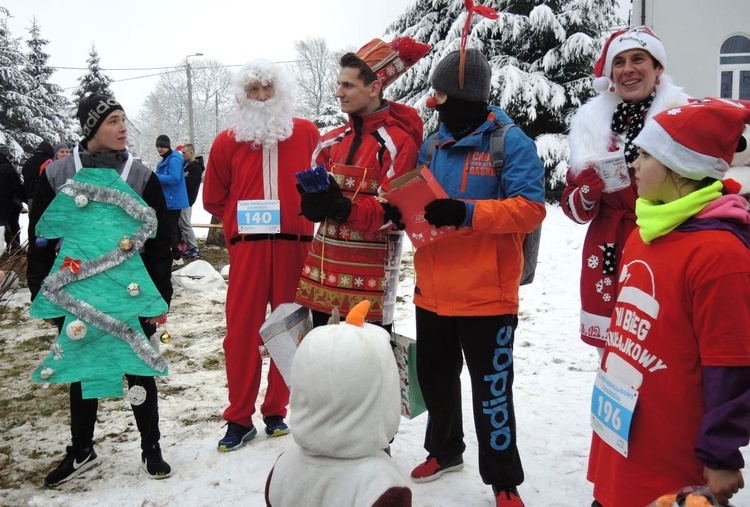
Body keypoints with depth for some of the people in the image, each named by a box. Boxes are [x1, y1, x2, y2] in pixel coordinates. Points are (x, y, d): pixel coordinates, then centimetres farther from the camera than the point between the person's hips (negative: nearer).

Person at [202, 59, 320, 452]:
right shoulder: (227, 142, 7)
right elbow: (213, 199, 13)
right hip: (248, 247, 0)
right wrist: (241, 223, 5)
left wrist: (303, 218, 4)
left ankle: (277, 411, 21)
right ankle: (240, 419, 13)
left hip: (295, 246, 0)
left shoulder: (307, 134, 6)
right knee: (242, 331, 1)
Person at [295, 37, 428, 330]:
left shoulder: (398, 142, -9)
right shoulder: (333, 141, 11)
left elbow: (391, 211, -15)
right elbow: (311, 197, 10)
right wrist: (316, 201, -13)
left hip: (369, 273, -6)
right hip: (324, 266, 7)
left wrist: (344, 208, -28)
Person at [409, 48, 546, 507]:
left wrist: (466, 212, -28)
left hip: (487, 296, -6)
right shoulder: (432, 144, 11)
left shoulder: (511, 142, -9)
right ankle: (444, 450, 43)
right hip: (432, 292, 7)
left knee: (491, 391, 4)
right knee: (435, 379, 20)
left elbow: (531, 208, -18)